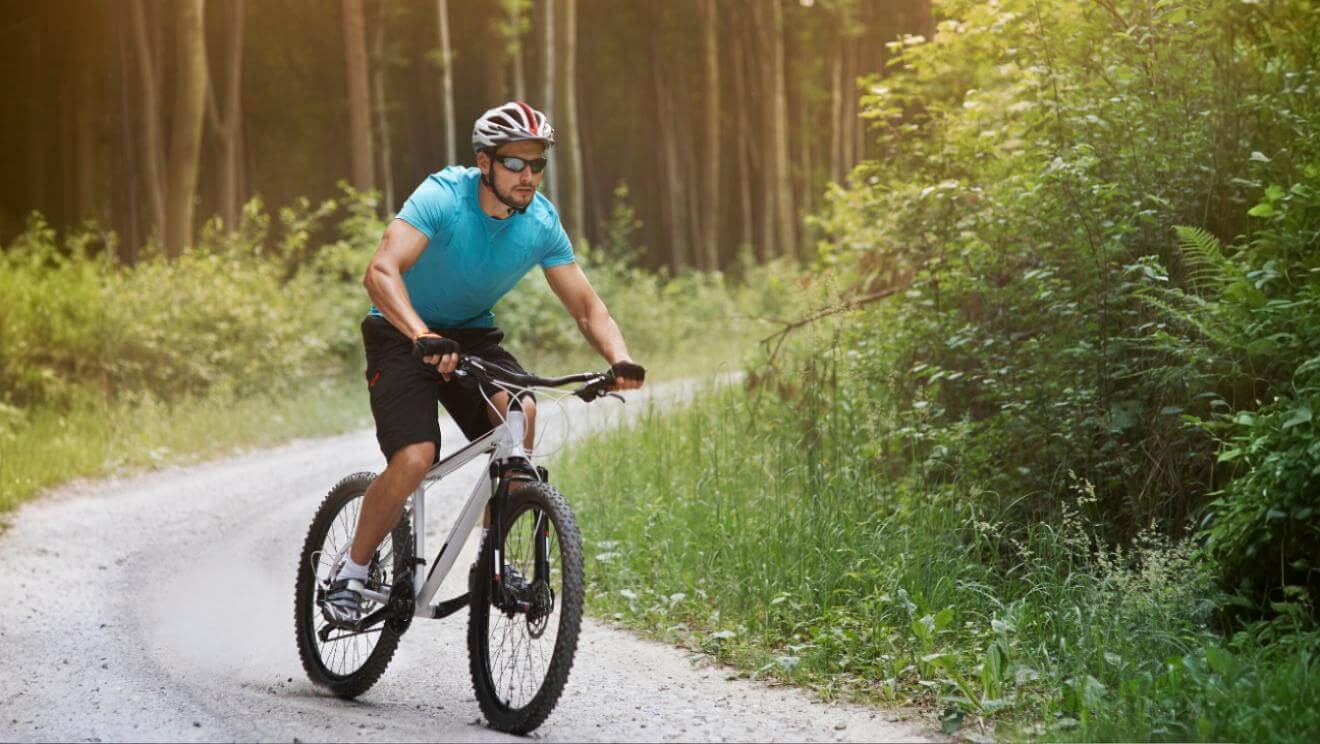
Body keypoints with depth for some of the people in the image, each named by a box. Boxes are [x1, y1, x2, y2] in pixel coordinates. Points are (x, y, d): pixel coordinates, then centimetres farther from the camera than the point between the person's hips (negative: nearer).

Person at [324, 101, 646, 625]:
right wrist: (423, 337, -54)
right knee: (414, 460, -25)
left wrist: (620, 360, -26)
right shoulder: (443, 197, -25)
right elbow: (381, 272, -38)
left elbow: (587, 308, -6)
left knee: (520, 412, -26)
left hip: (473, 335, 4)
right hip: (404, 333, -4)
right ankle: (352, 572, -2)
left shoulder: (541, 222, -11)